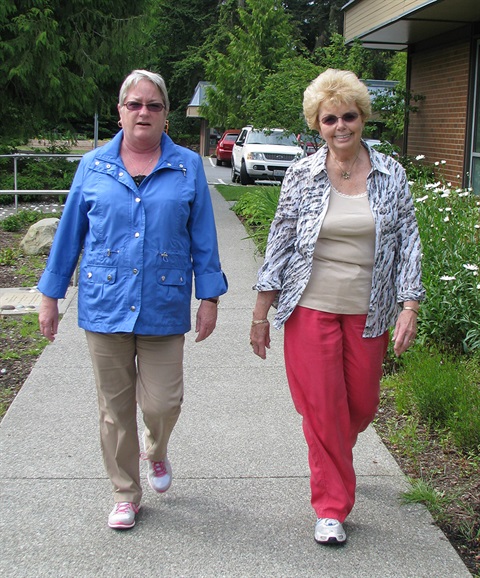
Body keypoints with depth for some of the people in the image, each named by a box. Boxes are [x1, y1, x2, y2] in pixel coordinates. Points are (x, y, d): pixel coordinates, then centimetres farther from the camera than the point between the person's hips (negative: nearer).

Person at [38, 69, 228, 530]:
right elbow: (69, 234, 8)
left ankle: (156, 451, 35)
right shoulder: (93, 166, 4)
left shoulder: (187, 167, 2)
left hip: (164, 307, -1)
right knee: (115, 407, 9)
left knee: (162, 402, -2)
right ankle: (126, 495, 27)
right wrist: (50, 297, 8)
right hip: (105, 304, 1)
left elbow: (203, 238, 5)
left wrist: (209, 297, 2)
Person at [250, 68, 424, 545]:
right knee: (322, 409, 1)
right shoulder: (301, 176, -2)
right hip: (311, 309, -2)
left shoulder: (391, 174, 1)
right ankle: (332, 508, 19)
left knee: (362, 404, 12)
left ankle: (332, 460, 46)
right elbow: (279, 243, 1)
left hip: (368, 312, 2)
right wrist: (261, 313, 0)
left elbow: (407, 242, 3)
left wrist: (410, 307, -5)